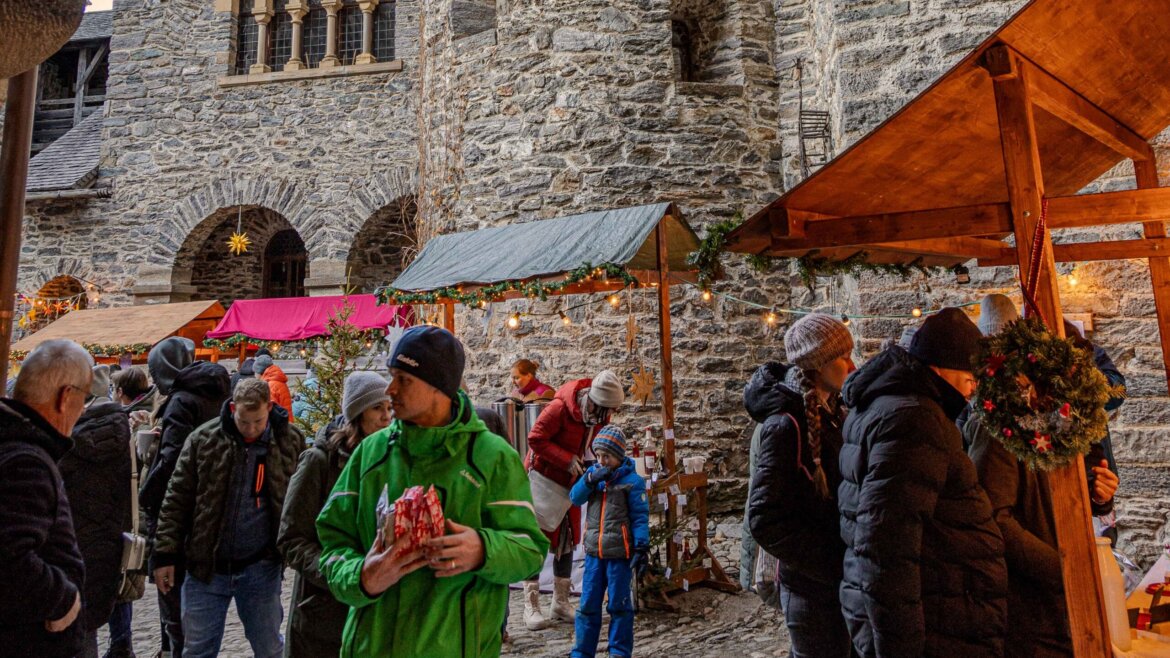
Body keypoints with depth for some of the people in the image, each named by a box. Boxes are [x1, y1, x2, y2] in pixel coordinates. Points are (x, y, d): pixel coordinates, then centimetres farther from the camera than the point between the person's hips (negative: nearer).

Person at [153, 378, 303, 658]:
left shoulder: (291, 441, -6)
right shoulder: (203, 439, -6)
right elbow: (177, 500, 0)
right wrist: (165, 554, -2)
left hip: (261, 568, -1)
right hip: (205, 566, 1)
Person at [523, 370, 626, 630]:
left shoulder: (602, 414, -7)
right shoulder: (561, 408, -29)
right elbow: (535, 439, -27)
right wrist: (568, 460, -30)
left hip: (570, 481, 7)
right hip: (543, 476, -7)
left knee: (567, 539, 10)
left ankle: (560, 603, 21)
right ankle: (531, 607, 7)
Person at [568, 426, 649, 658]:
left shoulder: (632, 480, -10)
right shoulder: (593, 472, 6)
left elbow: (640, 517, -9)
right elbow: (575, 498, -2)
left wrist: (641, 548, -14)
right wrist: (590, 480, -18)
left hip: (620, 554, -4)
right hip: (593, 552, 5)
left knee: (619, 605, 9)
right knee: (588, 605, 12)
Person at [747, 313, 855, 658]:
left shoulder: (832, 413, 5)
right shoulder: (787, 424, -19)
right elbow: (765, 520, -21)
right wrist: (835, 566, -18)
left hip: (839, 580, 7)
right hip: (813, 587, -7)